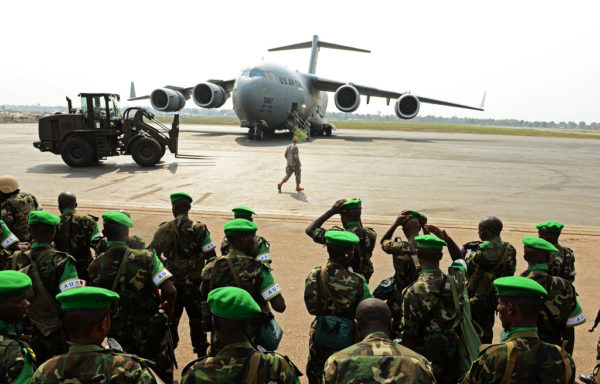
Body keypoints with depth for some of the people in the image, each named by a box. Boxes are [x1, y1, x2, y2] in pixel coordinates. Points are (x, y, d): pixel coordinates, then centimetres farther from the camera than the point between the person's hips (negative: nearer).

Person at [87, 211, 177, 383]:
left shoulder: (96, 265, -9)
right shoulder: (145, 257, -19)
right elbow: (170, 291, -25)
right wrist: (168, 310, -5)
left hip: (117, 333, 3)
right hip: (149, 331, -3)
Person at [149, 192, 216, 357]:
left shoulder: (164, 229, -5)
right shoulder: (199, 228, -10)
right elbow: (211, 257, -13)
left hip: (170, 283, 1)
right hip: (194, 284, -1)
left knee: (170, 319, 16)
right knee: (197, 320, 12)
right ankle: (202, 355, 19)